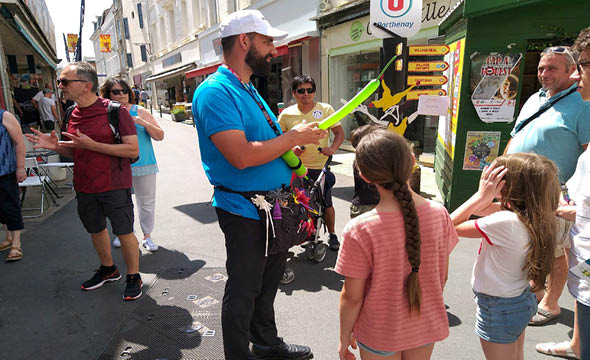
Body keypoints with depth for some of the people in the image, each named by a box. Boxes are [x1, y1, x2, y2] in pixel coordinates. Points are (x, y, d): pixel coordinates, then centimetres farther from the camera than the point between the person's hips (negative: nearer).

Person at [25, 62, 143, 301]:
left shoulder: (115, 110, -13)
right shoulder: (73, 114, 7)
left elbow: (133, 149, -19)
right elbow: (76, 153, 18)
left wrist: (92, 145, -23)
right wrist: (56, 146, -3)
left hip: (114, 186, -7)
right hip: (84, 188, 7)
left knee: (124, 233, 3)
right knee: (96, 230, 19)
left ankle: (133, 277, 21)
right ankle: (108, 270, 41)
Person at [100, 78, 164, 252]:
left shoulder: (140, 112, 0)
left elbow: (160, 136, -1)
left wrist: (144, 123, -16)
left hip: (143, 165, -1)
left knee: (146, 202, 6)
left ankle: (147, 236, 21)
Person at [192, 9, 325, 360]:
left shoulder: (249, 90, 14)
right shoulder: (215, 91, -18)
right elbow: (241, 156, -29)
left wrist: (301, 141, 1)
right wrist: (294, 137, -18)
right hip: (244, 211, -10)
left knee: (268, 282, 23)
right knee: (243, 291, 8)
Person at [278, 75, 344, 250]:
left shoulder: (326, 109, 2)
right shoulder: (286, 114, 3)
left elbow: (339, 132, 4)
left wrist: (333, 147, -15)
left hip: (321, 167, 0)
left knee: (326, 203, 7)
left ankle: (332, 234, 27)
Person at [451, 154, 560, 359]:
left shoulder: (506, 222, -33)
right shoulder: (534, 217, -7)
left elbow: (451, 226, -26)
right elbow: (480, 210, 3)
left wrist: (481, 195, -24)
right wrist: (486, 194, -14)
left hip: (498, 309, -8)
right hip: (523, 299, 8)